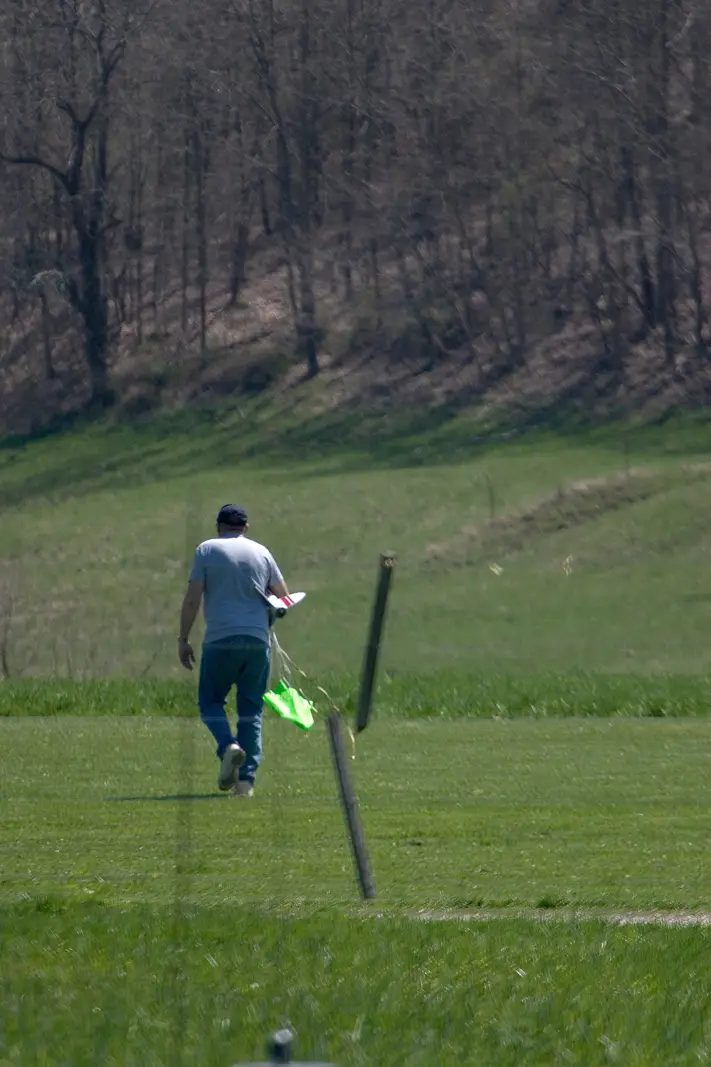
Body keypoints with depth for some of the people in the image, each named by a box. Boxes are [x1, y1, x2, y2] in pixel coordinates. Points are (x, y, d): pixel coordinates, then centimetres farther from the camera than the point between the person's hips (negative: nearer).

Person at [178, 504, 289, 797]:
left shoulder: (207, 550, 2)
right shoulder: (261, 552, 10)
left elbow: (192, 599, -4)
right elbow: (284, 597, 15)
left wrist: (183, 639, 2)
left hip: (220, 641, -3)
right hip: (258, 641, 3)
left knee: (210, 700, 12)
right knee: (251, 709, 8)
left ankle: (228, 746, -16)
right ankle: (246, 781, 0)